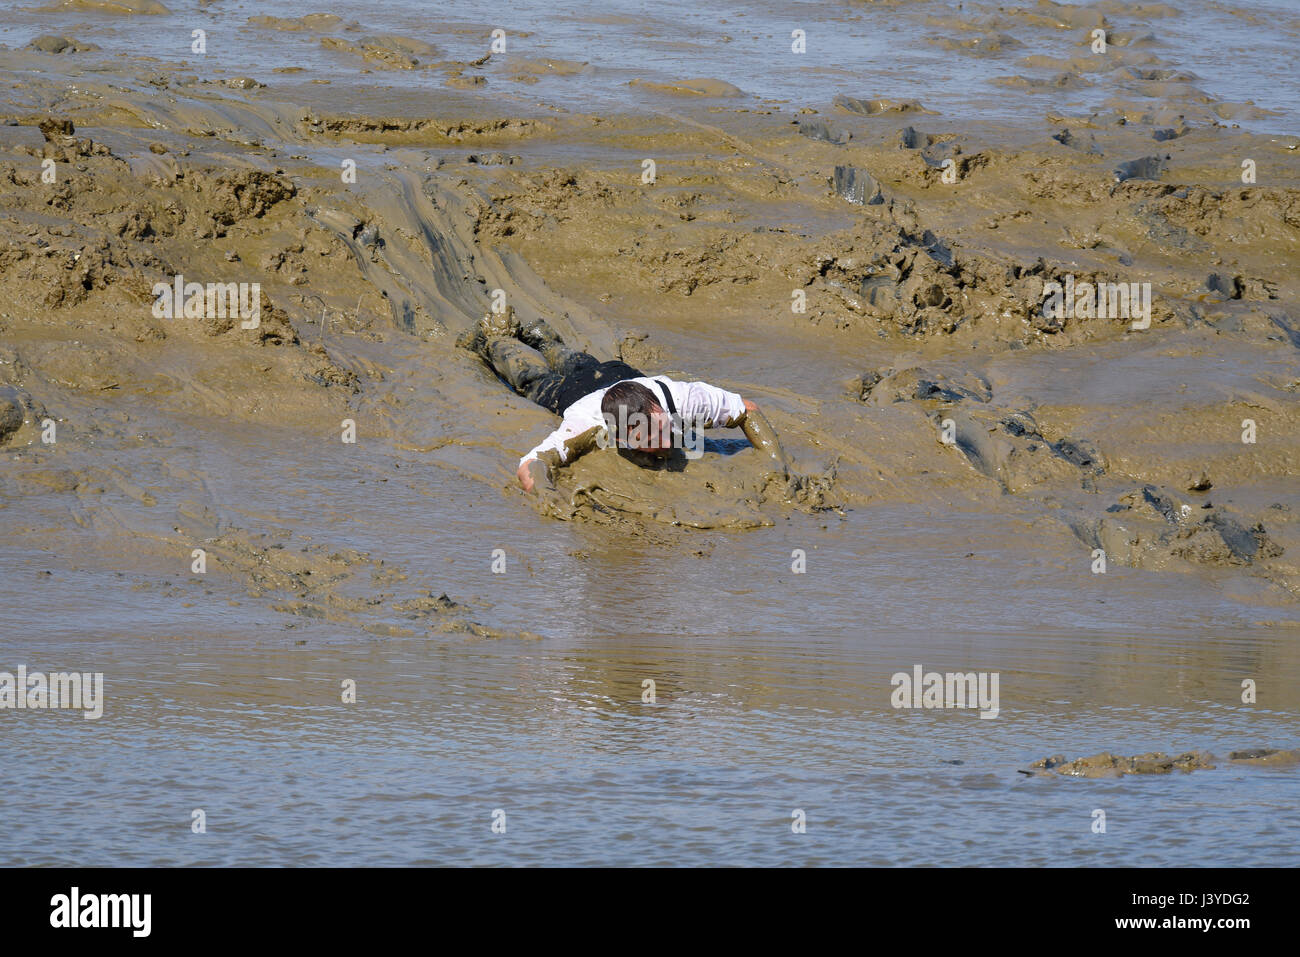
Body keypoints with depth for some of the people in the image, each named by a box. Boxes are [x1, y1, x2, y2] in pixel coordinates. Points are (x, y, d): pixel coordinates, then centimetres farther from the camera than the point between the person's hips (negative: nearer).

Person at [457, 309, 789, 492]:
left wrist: (778, 464, -45)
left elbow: (748, 411, -32)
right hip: (568, 392, -3)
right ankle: (497, 338, 62)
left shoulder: (681, 399, -49)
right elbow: (529, 467, -63)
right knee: (535, 378, 33)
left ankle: (543, 337, 68)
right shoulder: (590, 425, -55)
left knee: (577, 365, 39)